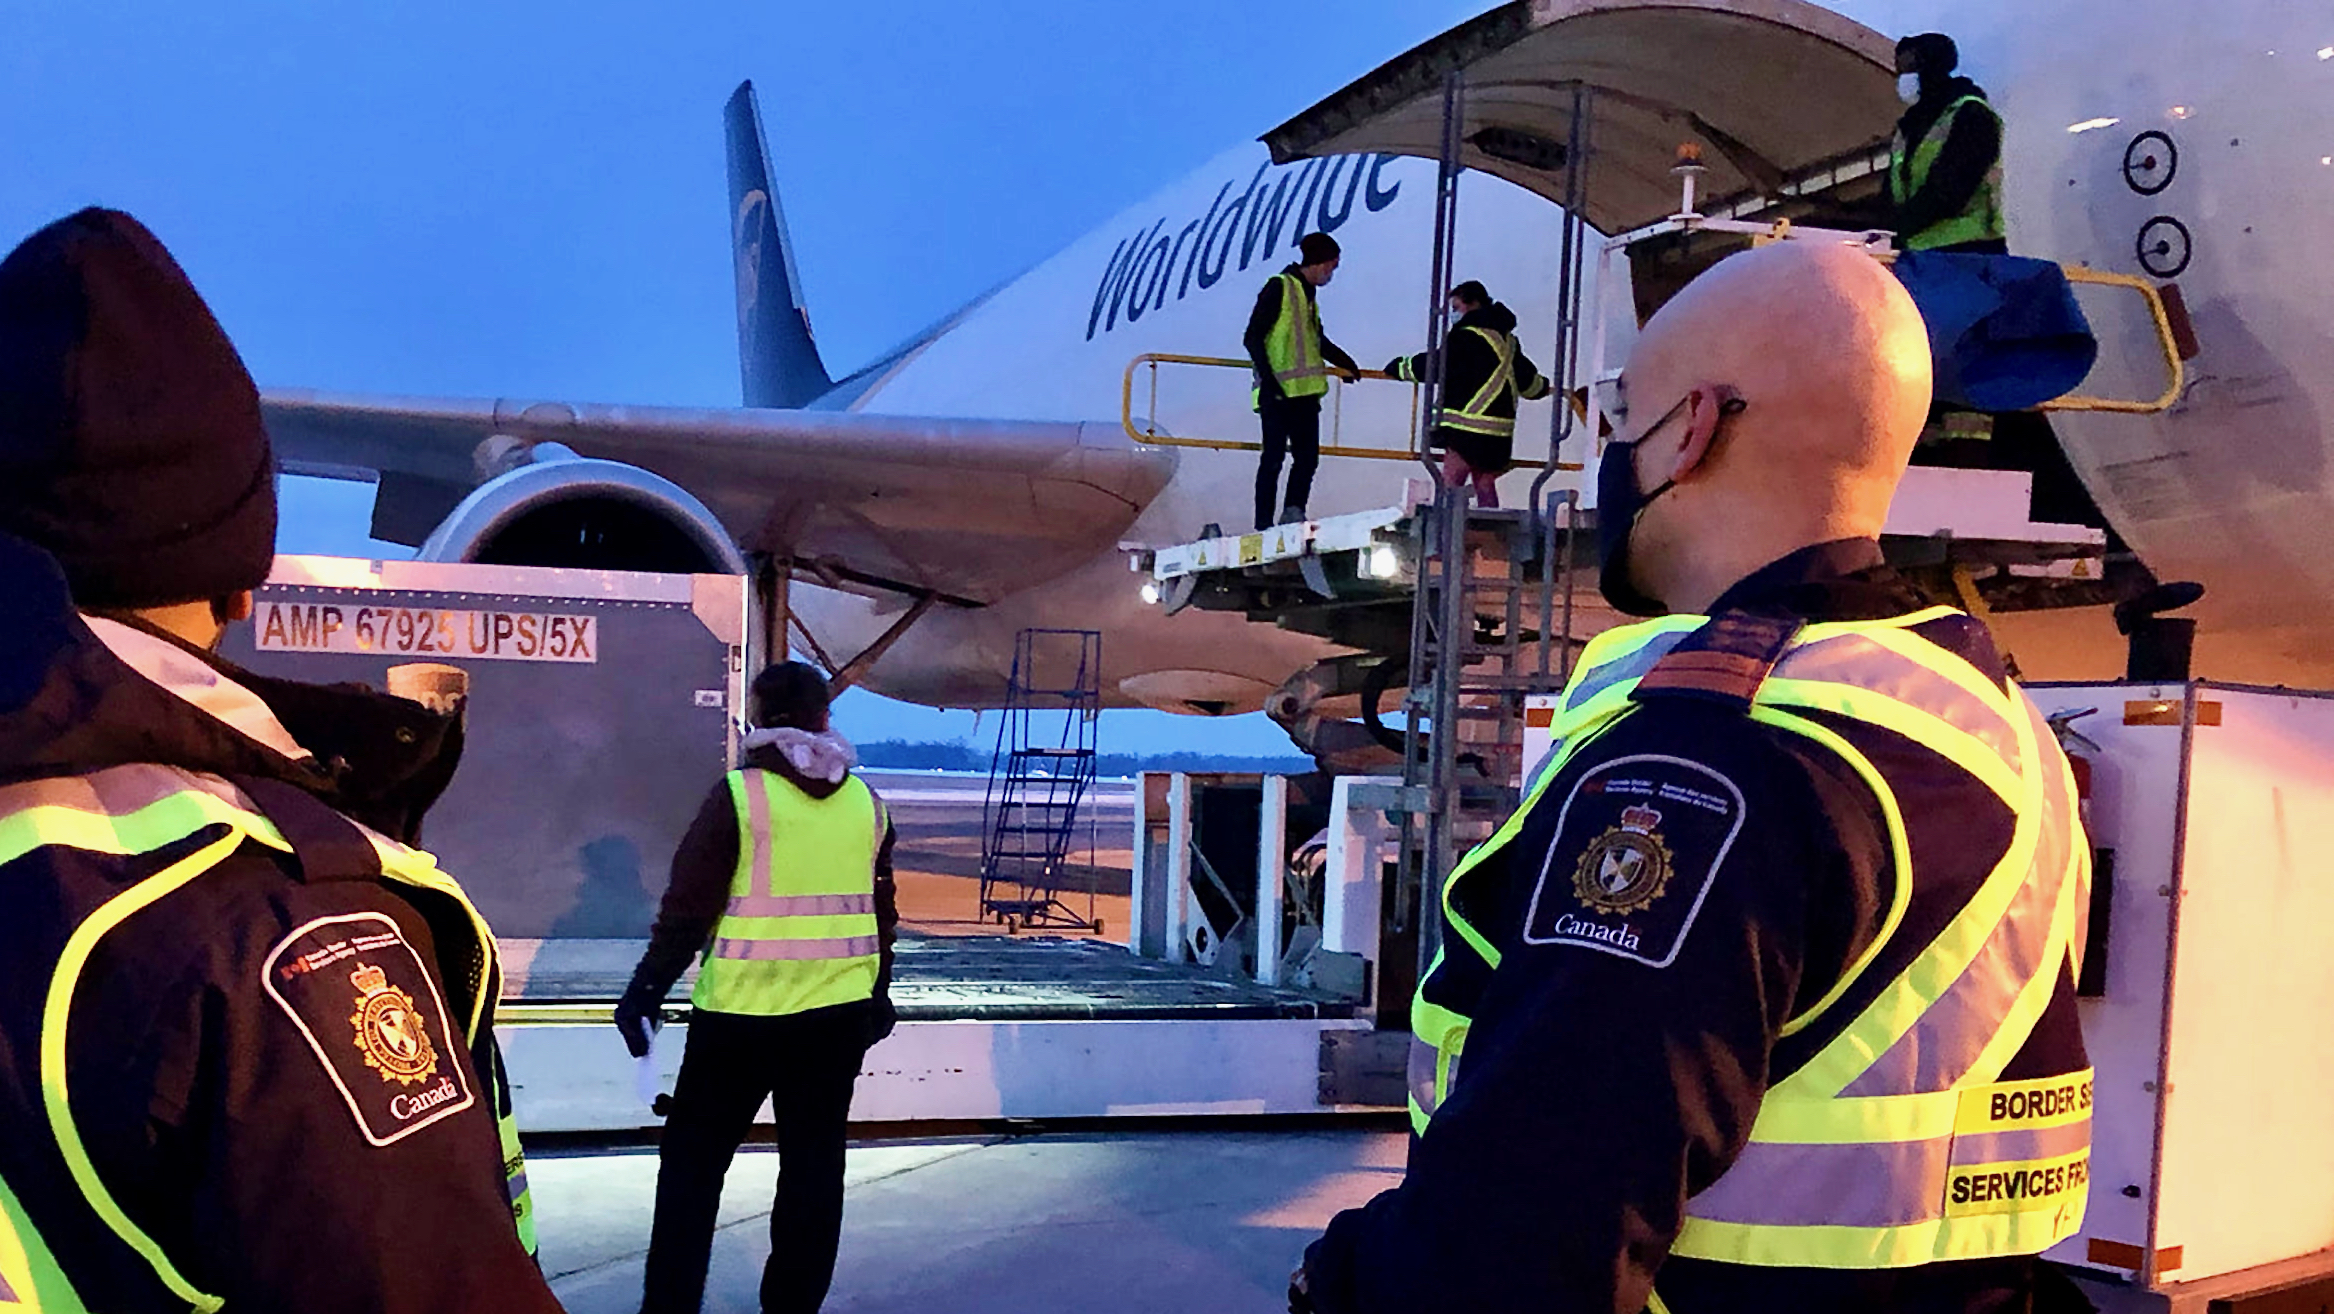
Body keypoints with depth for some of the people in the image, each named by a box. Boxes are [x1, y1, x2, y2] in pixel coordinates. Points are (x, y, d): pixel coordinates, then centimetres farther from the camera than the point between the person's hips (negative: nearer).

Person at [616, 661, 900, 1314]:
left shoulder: (740, 795, -8)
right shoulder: (865, 801, 5)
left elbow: (688, 907, -8)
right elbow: (881, 913, 12)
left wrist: (646, 990, 0)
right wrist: (878, 993, 24)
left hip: (743, 1014, -4)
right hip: (840, 1015, 4)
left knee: (692, 1162, 9)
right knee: (814, 1166, 11)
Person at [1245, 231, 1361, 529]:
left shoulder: (1307, 295, 21)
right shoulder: (1279, 287, -5)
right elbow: (1253, 338, -11)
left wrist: (1345, 362, 44)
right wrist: (1268, 378, -19)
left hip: (1305, 392, 9)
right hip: (1278, 392, -9)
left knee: (1307, 457, 2)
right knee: (1273, 458, -8)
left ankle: (1292, 516, 4)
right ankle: (1264, 525, -5)